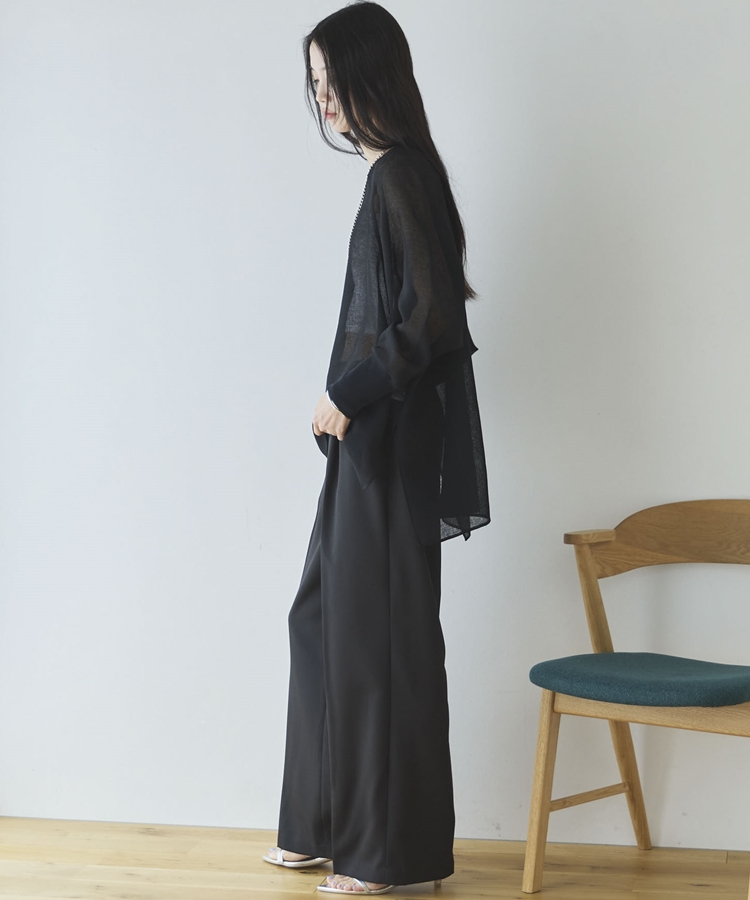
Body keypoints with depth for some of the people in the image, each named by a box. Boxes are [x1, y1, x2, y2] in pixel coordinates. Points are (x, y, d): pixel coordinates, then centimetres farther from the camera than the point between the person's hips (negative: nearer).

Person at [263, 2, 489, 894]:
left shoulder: (402, 176, -15)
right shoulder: (389, 173, 13)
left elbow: (434, 316, -21)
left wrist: (351, 395, -13)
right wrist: (347, 400, 12)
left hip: (390, 441, -10)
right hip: (367, 436, 10)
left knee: (380, 632, -2)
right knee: (324, 619, 14)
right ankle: (327, 825, 25)